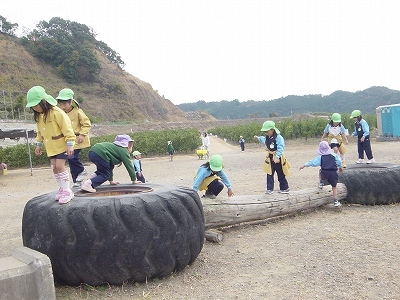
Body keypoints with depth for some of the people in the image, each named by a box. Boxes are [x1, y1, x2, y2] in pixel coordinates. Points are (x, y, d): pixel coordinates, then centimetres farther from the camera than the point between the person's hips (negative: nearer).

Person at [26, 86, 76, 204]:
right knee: (54, 168, 8)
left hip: (62, 145, -8)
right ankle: (62, 189, 21)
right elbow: (39, 131, 18)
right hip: (50, 147, 8)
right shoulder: (38, 116, 4)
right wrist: (39, 144, 17)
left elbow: (67, 128, -20)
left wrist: (70, 144, -21)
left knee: (60, 166, -12)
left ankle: (67, 191, -3)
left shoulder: (56, 112, -21)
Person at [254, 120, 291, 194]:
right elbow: (263, 139, 30)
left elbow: (280, 148, -28)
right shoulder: (267, 138, 2)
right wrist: (258, 138, 19)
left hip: (277, 159, -6)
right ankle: (269, 189, 10)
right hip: (270, 158, 6)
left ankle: (285, 188, 23)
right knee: (269, 174, 4)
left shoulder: (278, 137, -21)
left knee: (281, 175, 7)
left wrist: (277, 157, -38)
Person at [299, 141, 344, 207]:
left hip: (324, 173, 0)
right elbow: (339, 162, 8)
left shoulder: (320, 157, 2)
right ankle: (335, 201, 10)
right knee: (334, 187, 13)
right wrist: (341, 167, 28)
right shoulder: (334, 155, 6)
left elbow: (312, 162, -3)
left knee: (320, 171, 37)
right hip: (333, 173, 1)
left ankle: (321, 183, 30)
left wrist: (304, 165, 2)